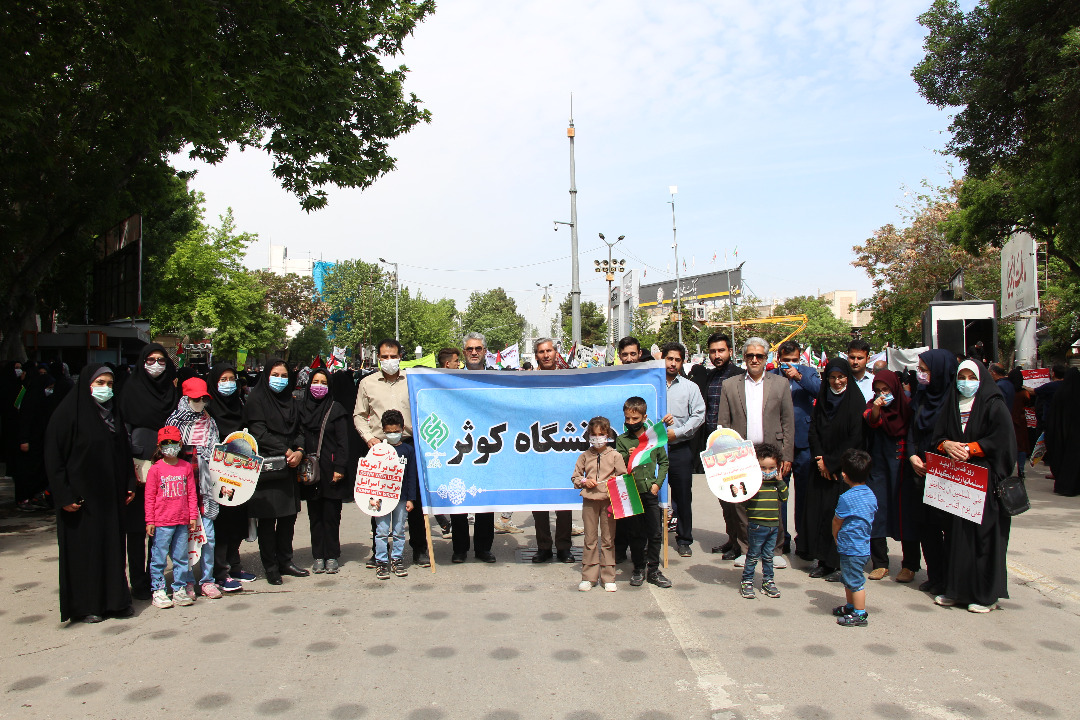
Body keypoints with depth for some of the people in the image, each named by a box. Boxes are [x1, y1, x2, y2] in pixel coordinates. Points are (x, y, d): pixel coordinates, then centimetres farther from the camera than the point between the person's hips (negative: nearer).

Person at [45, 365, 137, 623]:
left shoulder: (114, 412, 10)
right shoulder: (68, 413, -9)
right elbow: (53, 456, -12)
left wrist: (129, 484, 8)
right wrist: (64, 495, -16)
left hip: (110, 495, 6)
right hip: (81, 495, -6)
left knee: (113, 545, 8)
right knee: (83, 547, 2)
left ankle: (114, 599, 18)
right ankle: (85, 605, 13)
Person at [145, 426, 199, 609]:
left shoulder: (186, 467, 6)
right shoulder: (155, 469, -3)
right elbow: (149, 497, -1)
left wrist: (193, 516, 7)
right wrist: (150, 521, -3)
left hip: (182, 522, 3)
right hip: (161, 522, -3)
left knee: (181, 557, 9)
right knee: (159, 558, 2)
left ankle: (180, 589, 18)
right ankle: (158, 591, 12)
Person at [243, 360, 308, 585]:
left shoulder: (292, 404, 17)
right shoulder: (257, 400, -1)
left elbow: (300, 431, 12)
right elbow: (258, 432, -10)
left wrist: (299, 451, -7)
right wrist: (285, 450, -13)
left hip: (288, 467, 6)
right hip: (265, 467, -5)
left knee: (289, 515, 7)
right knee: (267, 518, -1)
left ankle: (285, 561, 18)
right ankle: (270, 567, 6)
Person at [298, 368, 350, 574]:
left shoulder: (335, 409, 0)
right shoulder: (301, 407, 8)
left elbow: (343, 441, -3)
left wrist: (340, 468, -10)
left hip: (330, 471, -3)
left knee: (331, 515, 1)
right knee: (315, 516, 7)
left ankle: (332, 556, 9)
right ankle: (319, 556, 15)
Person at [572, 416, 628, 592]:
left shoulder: (615, 456, 3)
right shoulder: (585, 456, 8)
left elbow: (624, 477, 5)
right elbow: (575, 477, 13)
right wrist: (584, 481, -6)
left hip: (609, 500, -1)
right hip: (589, 500, 1)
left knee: (608, 540, 4)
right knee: (590, 540, 6)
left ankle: (608, 578, 13)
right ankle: (588, 577, 14)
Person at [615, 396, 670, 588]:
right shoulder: (622, 440, 1)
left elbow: (664, 462, 13)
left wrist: (658, 483, 2)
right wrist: (628, 456, -25)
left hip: (651, 492, 2)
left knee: (656, 533, 3)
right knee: (636, 534, 7)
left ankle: (653, 569, 16)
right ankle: (639, 569, 21)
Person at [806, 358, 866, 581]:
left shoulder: (856, 401, -6)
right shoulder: (822, 400, 10)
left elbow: (854, 439, -11)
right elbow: (813, 430, 7)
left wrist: (831, 462, -10)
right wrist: (820, 459, -6)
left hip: (845, 469, -5)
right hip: (822, 467, 5)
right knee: (818, 511, 3)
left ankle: (841, 564, 5)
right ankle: (824, 561, 12)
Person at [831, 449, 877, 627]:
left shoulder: (847, 498, -22)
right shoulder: (871, 495, 2)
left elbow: (836, 522, -10)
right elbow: (870, 518, 11)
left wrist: (836, 537, 11)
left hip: (851, 549, -9)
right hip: (864, 546, 9)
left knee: (855, 582, 3)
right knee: (848, 579, 22)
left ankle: (859, 615, 13)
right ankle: (850, 607, 36)